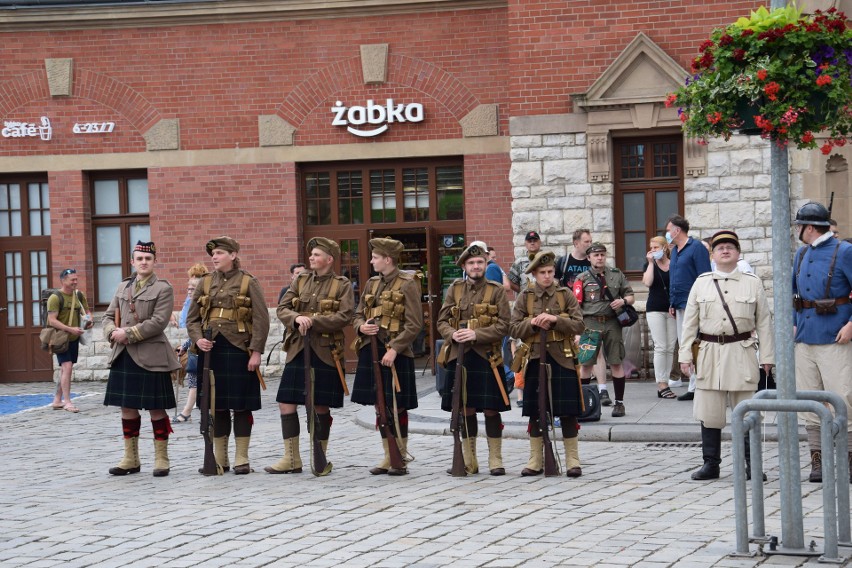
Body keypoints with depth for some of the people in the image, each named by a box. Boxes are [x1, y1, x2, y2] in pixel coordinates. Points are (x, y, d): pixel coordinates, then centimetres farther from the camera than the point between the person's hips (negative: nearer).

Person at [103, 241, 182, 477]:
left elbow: (158, 322, -13)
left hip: (151, 357, -5)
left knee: (156, 409, 0)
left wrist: (127, 334, -15)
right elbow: (108, 315, 14)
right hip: (124, 357, 5)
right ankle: (130, 459, 18)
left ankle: (161, 459, 8)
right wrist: (113, 333, -8)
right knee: (127, 407, 9)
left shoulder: (163, 289, -3)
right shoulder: (123, 287, 14)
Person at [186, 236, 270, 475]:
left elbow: (261, 320, -5)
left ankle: (241, 458, 7)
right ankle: (219, 459, 15)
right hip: (211, 350, 4)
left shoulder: (248, 282, -1)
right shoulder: (206, 282, 10)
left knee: (241, 406, 1)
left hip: (239, 350, -4)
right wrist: (198, 339, -8)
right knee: (216, 405, 7)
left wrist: (256, 351, -12)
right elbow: (192, 318, 11)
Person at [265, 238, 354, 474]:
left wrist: (313, 321, -18)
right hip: (298, 350, 4)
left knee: (320, 407, 2)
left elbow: (345, 316, -12)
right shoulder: (300, 280, 12)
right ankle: (291, 459, 8)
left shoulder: (342, 285, 1)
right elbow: (282, 308, 6)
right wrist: (297, 318, -16)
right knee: (286, 403, 0)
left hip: (325, 353, -4)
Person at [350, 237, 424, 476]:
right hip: (371, 351, 6)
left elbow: (414, 324, -11)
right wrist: (361, 327, -4)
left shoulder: (407, 284, -7)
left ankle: (401, 459, 7)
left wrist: (394, 348, -18)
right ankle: (388, 457, 18)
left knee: (397, 407, -2)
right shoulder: (371, 284, 13)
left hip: (395, 355, -6)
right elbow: (358, 315, 19)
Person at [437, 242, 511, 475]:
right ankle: (469, 460, 16)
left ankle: (495, 460, 8)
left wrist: (476, 334, -19)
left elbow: (503, 326, -6)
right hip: (460, 357, 3)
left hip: (487, 358, -2)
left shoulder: (497, 290, 0)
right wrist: (453, 334, -14)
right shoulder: (454, 289, 9)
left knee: (491, 410, -1)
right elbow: (442, 322, 7)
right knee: (466, 410, 7)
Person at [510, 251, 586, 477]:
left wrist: (555, 320, -18)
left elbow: (579, 326, -4)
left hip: (562, 360, -1)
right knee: (535, 413, 5)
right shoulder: (525, 297, 6)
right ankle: (535, 461, 14)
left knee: (567, 413, 0)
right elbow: (514, 328, 1)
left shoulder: (566, 295, 3)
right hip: (536, 360, 1)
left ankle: (572, 461, 7)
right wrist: (533, 324, -15)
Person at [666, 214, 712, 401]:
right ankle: (693, 387, 14)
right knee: (684, 346, 9)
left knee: (693, 346, -9)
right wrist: (672, 303, 17)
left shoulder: (696, 248, -7)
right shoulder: (675, 251, 18)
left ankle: (696, 387, -6)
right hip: (680, 306, 9)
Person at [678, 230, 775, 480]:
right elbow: (689, 322, 9)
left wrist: (767, 356, 0)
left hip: (742, 354, -1)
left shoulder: (752, 283, 6)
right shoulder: (701, 283, 9)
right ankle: (711, 464, 12)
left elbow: (764, 322, 5)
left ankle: (752, 465, 8)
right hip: (709, 353, 1)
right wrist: (685, 355, 4)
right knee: (709, 412, 3)